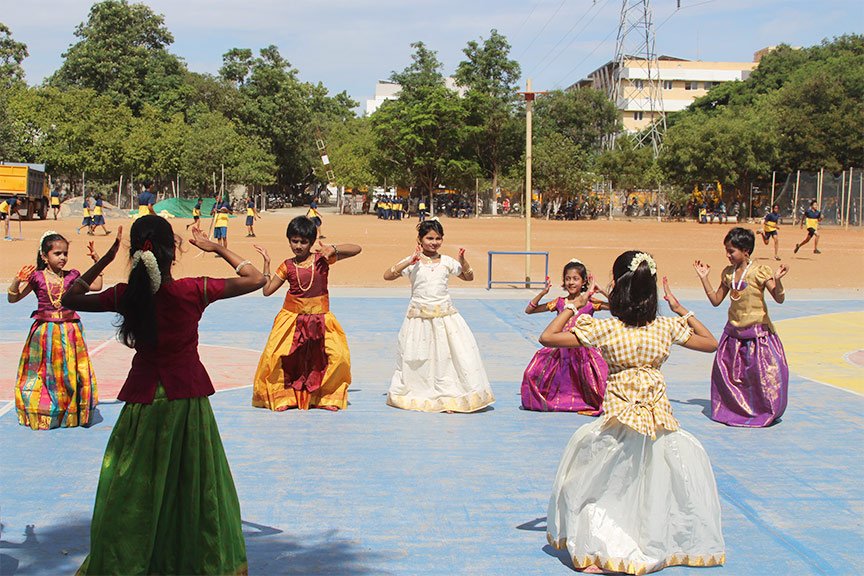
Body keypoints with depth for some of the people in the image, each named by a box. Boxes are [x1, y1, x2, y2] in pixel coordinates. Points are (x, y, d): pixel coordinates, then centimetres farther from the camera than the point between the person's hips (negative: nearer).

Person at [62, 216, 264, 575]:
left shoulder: (125, 296, -11)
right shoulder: (195, 290, -14)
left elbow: (70, 299, 6)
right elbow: (256, 279, -3)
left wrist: (105, 260, 3)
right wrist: (216, 248, 3)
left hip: (143, 400, 1)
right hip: (188, 397, 0)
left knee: (134, 490, 13)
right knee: (197, 488, 14)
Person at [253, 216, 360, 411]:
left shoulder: (322, 259, -2)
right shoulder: (287, 266, 2)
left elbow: (356, 249, -5)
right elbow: (267, 290, 2)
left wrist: (333, 248, -21)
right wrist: (266, 263, -1)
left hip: (320, 320, -1)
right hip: (292, 319, 1)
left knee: (339, 356, -12)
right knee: (274, 357, -9)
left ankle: (327, 396, 9)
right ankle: (282, 395, 12)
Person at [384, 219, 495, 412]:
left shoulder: (447, 262, 8)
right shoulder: (412, 262, -1)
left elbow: (469, 277, 18)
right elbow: (387, 275, -11)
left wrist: (463, 261, -1)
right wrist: (410, 261, -19)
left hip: (445, 315, 2)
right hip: (420, 316, -2)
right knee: (418, 360, 7)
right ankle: (419, 395, 27)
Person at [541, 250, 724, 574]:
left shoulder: (604, 328, -11)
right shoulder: (668, 327, -3)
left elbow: (547, 337, -8)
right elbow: (711, 344, 14)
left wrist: (572, 306, 3)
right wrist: (681, 310, 18)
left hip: (620, 421, -2)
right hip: (660, 421, 2)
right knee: (692, 459, 26)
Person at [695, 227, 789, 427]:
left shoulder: (760, 271, -12)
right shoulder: (728, 273, 6)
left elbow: (779, 299, -16)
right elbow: (716, 300, 12)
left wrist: (777, 280, -35)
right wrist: (704, 277, 7)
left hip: (758, 333, -6)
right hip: (733, 332, 6)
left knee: (764, 374, -4)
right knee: (725, 373, 6)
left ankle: (768, 412, 17)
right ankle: (736, 409, 23)